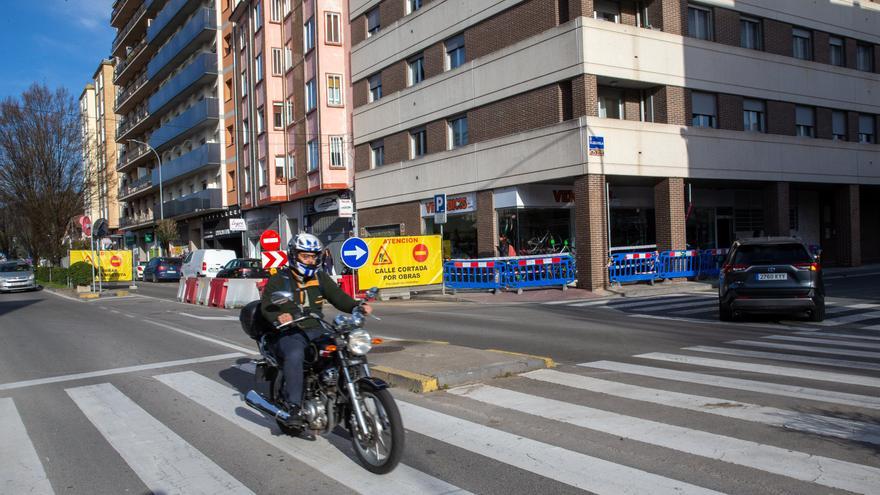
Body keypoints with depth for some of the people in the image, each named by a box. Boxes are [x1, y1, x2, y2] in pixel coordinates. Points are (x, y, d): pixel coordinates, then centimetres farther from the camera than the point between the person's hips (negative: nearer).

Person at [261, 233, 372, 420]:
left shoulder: (320, 277, 15)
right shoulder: (279, 279, 3)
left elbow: (338, 297, 9)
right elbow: (266, 305, -8)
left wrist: (358, 306, -10)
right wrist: (278, 316, -30)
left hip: (316, 330, 4)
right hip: (290, 333, -4)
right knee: (294, 355, -36)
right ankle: (292, 405, -29)